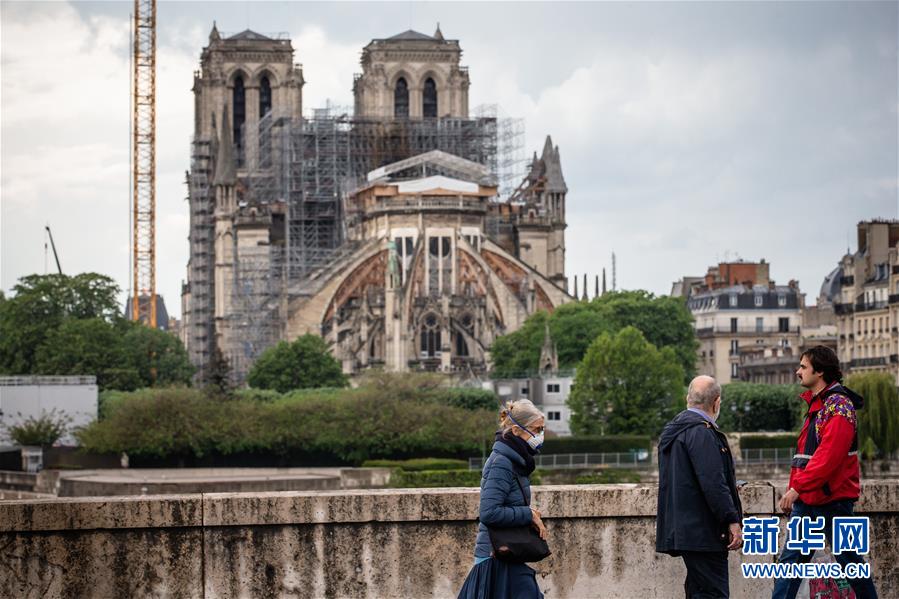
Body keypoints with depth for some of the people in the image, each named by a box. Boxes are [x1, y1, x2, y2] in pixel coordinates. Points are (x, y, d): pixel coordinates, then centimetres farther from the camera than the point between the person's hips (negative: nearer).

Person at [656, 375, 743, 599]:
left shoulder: (671, 431, 18)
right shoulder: (702, 432, -14)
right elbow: (713, 483, -21)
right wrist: (732, 521, -17)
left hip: (680, 528, 10)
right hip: (702, 532, -10)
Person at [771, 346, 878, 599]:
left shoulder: (838, 406, -14)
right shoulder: (815, 404, 16)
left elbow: (828, 455, -24)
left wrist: (797, 488, -26)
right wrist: (793, 490, 14)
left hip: (832, 499, -9)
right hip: (807, 501, 9)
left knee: (849, 560, 2)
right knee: (790, 559, 3)